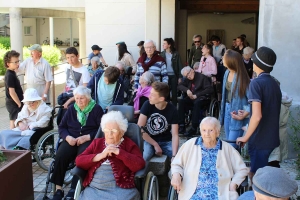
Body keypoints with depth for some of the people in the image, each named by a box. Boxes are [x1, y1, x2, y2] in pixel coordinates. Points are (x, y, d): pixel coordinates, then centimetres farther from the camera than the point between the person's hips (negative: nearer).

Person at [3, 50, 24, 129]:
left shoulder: (12, 73, 9)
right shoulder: (10, 75, -20)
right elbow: (12, 92, -22)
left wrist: (20, 102, 16)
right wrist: (19, 104, -15)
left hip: (13, 102, 10)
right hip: (14, 103, -10)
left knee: (13, 122, 17)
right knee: (14, 123, -4)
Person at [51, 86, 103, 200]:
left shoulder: (96, 109, 2)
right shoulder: (71, 109, 15)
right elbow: (62, 127, 13)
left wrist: (87, 137, -17)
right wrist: (67, 137, -8)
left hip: (89, 140, -3)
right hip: (71, 139, 3)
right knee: (60, 156, -27)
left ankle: (74, 189, -28)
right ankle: (58, 188, -20)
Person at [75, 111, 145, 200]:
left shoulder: (129, 144, 10)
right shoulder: (97, 142, 19)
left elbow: (139, 165, -6)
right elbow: (79, 161, 8)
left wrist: (119, 152, -8)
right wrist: (100, 155, -4)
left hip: (121, 189, -2)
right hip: (94, 189, 2)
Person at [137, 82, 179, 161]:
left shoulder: (172, 110, -10)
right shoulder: (147, 105, -12)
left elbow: (175, 135, -12)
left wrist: (174, 156, -26)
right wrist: (155, 145, -16)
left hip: (166, 142, 1)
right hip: (149, 140, -1)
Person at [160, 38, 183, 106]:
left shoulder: (176, 54, -3)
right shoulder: (162, 54, 3)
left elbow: (180, 65, -1)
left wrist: (180, 77, -5)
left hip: (174, 76, -2)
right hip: (165, 76, 2)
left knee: (174, 93, 5)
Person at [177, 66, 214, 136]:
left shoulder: (202, 77, -8)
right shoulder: (187, 79, 11)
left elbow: (210, 89, -14)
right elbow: (180, 86, 11)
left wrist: (196, 95, -18)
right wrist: (187, 90, -11)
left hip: (202, 98, -6)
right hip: (191, 98, 6)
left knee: (197, 103, -37)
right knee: (181, 102, -21)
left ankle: (194, 128, -37)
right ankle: (181, 125, -24)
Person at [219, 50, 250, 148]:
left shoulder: (241, 77, -20)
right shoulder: (227, 73, 3)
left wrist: (246, 112, -27)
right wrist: (223, 109, 9)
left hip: (237, 112, -8)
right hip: (227, 109, 8)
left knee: (232, 145, -7)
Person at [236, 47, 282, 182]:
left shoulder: (256, 83, -15)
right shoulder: (275, 83, 9)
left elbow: (257, 116, -25)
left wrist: (245, 137, -14)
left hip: (259, 140, -8)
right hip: (272, 138, 8)